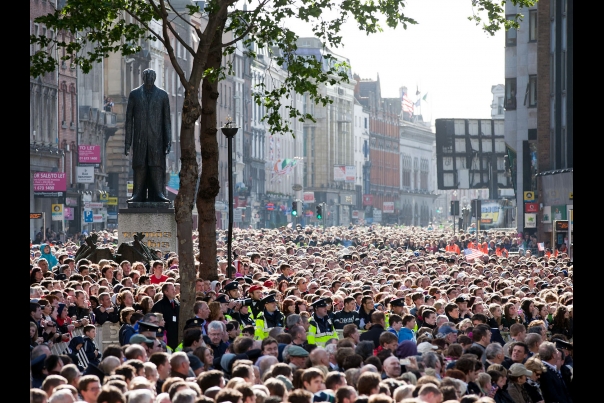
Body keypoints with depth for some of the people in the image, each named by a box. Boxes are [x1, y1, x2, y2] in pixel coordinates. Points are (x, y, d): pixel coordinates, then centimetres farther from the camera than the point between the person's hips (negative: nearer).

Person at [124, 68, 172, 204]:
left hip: (156, 138, 0)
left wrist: (168, 141, -1)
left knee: (157, 166, -6)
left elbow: (166, 120, 7)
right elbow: (129, 119, 8)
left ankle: (157, 194, -7)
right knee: (139, 166, -2)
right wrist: (127, 142, 2)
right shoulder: (134, 94, 10)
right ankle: (138, 195, -3)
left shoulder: (163, 95, 9)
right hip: (139, 139, 0)